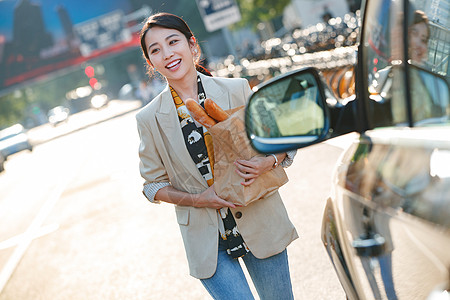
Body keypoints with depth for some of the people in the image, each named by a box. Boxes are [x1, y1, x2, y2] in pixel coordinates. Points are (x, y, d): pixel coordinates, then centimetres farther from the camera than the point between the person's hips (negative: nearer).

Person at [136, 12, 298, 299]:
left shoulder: (237, 89, -4)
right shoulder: (150, 119, -4)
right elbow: (154, 185, 5)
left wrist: (269, 162, -18)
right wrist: (196, 199, -12)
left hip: (260, 224, 1)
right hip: (207, 240, -1)